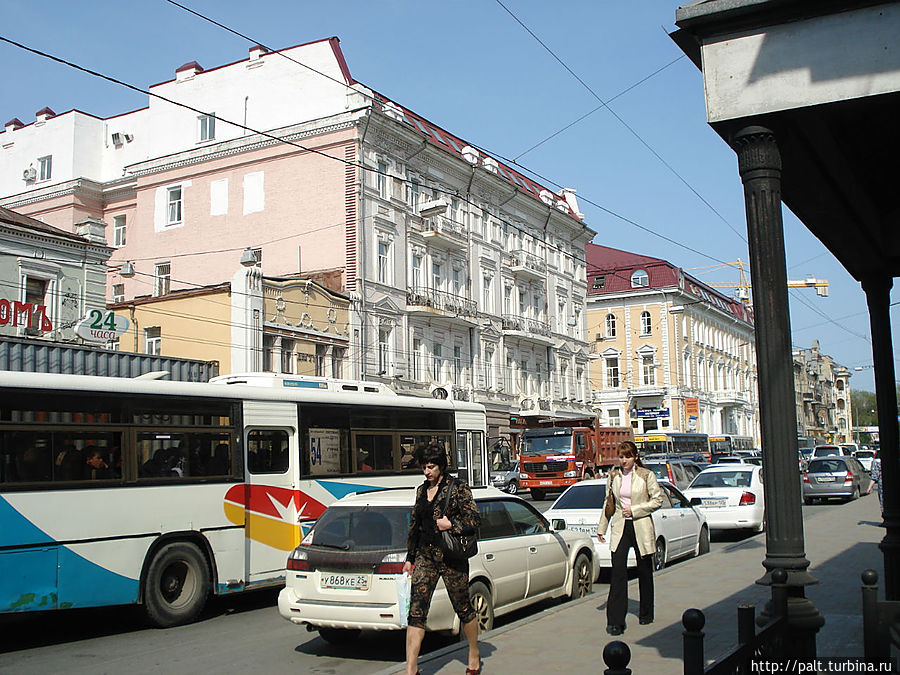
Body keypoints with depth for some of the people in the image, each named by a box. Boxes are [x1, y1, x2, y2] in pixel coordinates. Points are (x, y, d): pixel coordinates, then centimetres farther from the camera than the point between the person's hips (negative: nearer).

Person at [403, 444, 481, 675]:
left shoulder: (458, 489, -6)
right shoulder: (421, 490, 12)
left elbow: (473, 519, -9)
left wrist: (451, 523, -20)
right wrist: (410, 558, 17)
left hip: (451, 557, -5)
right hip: (425, 554, 5)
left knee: (463, 608, 10)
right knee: (416, 610, -4)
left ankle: (474, 656, 31)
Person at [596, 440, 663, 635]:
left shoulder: (646, 475, -3)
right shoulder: (613, 476, 7)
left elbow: (657, 500, -3)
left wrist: (634, 510, -12)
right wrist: (601, 528, 16)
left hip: (641, 527, -2)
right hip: (619, 528, 2)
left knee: (644, 571, 11)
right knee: (618, 571, -9)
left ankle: (646, 613, 31)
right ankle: (615, 620, -8)